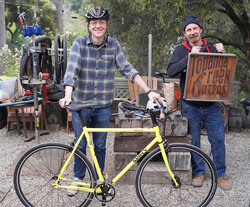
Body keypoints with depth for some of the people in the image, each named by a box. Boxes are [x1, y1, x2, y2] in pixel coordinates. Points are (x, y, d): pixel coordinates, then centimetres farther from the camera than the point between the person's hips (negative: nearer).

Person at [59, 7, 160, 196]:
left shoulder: (113, 44, -1)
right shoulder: (80, 43, -7)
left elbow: (128, 70, -5)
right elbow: (72, 70, -18)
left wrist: (149, 91, -13)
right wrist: (68, 96, -34)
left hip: (103, 105, 1)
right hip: (81, 103, -1)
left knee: (100, 146, 13)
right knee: (80, 144, 11)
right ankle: (78, 178, 32)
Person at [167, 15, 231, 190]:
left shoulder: (212, 48, 5)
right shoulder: (181, 50, 0)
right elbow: (171, 71, -15)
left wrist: (223, 54, -11)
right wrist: (190, 57, -23)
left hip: (211, 105, 1)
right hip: (191, 105, -1)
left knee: (218, 140, 5)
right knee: (194, 141, 9)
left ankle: (220, 174, 22)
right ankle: (199, 172, 27)